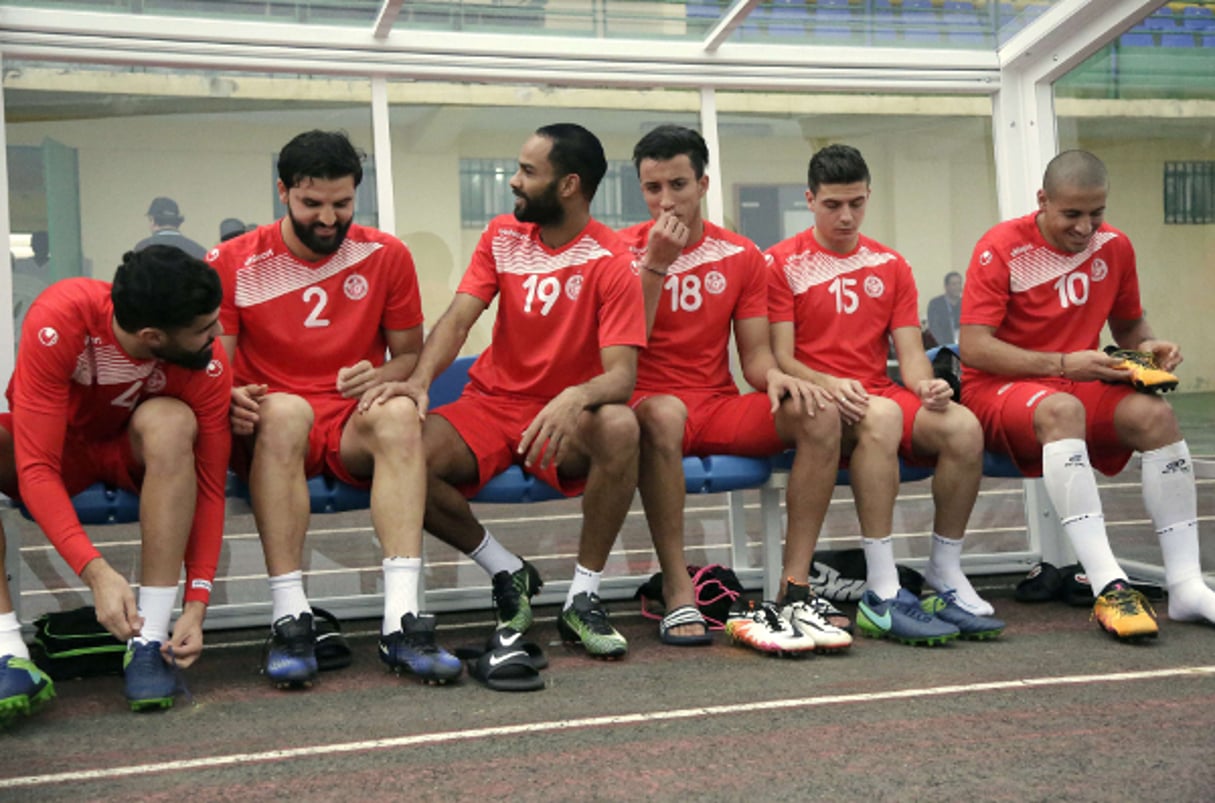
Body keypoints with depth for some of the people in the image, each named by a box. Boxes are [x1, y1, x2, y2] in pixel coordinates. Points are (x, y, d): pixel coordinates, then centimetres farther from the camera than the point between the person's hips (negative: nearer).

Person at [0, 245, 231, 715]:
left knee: (171, 422, -33)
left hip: (134, 457, 1)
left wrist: (197, 605, -30)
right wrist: (96, 572, -45)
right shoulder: (60, 320, -33)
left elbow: (210, 487, -20)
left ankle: (149, 642, -32)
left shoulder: (207, 367, -26)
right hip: (55, 450, -1)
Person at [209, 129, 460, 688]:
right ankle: (290, 619, -38)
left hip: (355, 430, 1)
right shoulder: (233, 263, 3)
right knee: (283, 409, -36)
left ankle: (401, 621, -40)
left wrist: (380, 378, -13)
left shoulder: (385, 255, 7)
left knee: (399, 412, -32)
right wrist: (231, 398, -23)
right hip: (268, 434, -1)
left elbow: (410, 354, 11)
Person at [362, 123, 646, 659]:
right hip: (491, 404, 4)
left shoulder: (612, 263, -9)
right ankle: (507, 574, -2)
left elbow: (621, 374, -19)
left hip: (565, 420, -3)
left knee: (620, 427, -37)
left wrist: (576, 397, -42)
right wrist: (420, 380, -25)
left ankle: (583, 597, -20)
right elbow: (458, 318, -5)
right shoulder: (502, 236, 6)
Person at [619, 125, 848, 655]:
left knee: (819, 413, -22)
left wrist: (775, 376, -15)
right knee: (662, 413, -40)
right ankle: (678, 595, -33)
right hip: (650, 405, -3)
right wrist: (655, 265, -16)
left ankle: (795, 592, -26)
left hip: (720, 408, 4)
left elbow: (754, 354, 9)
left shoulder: (740, 257, 9)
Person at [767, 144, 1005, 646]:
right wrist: (829, 384, -23)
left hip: (883, 394, 5)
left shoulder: (890, 266, 17)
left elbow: (910, 353, 9)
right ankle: (882, 593, -39)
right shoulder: (782, 263, 3)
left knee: (963, 426, -26)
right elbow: (781, 359, -4)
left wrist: (926, 384, -14)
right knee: (882, 416, -38)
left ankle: (945, 578, -15)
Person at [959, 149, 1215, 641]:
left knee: (1154, 414, -25)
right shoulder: (1002, 248, -10)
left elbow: (1130, 326, 21)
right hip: (999, 387, -5)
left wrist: (1149, 347, -4)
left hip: (1082, 386, 5)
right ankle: (1108, 587, -46)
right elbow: (973, 346, -17)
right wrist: (1063, 365, -23)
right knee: (1062, 409, -38)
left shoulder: (1114, 246, 7)